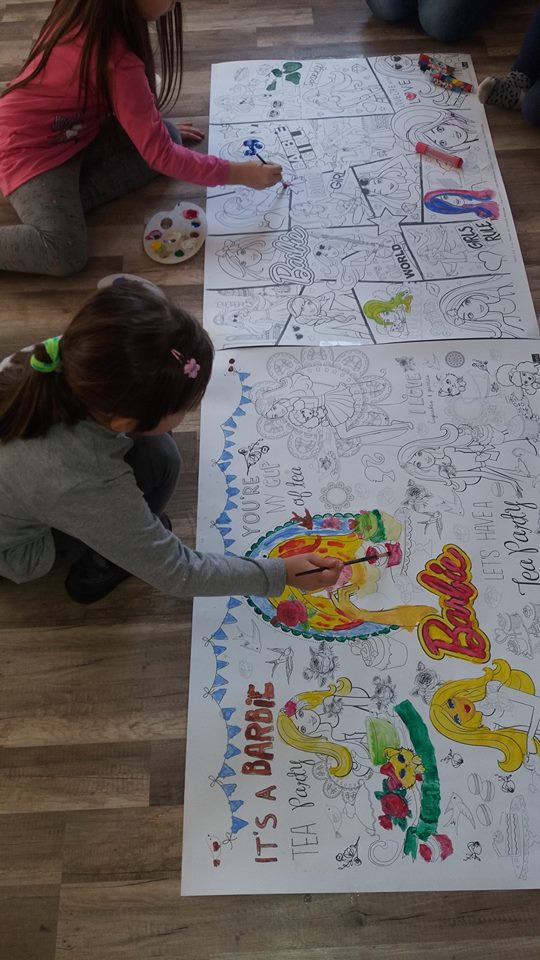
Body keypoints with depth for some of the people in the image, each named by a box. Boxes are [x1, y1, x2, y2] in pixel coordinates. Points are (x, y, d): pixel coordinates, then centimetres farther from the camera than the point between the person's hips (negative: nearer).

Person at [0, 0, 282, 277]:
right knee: (66, 255, -30)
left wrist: (159, 129, 11)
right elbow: (160, 154, -26)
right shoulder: (117, 61, -31)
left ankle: (59, 204, -5)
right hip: (32, 150, -9)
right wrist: (238, 173, -19)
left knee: (169, 137, -5)